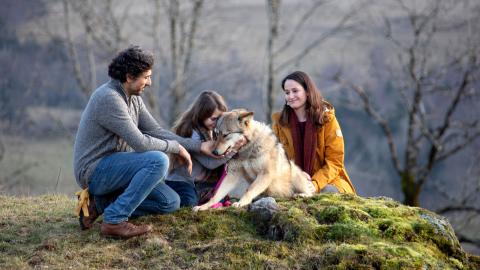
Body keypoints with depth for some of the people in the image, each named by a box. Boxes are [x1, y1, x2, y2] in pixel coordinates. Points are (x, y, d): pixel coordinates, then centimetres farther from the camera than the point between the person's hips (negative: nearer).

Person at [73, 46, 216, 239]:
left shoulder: (133, 99, 8)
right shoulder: (109, 98, -22)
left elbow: (156, 132, 9)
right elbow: (140, 143, -24)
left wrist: (199, 146, 3)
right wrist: (177, 147, -11)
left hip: (114, 168, 9)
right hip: (95, 170, -9)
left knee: (170, 202, 1)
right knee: (158, 161, -27)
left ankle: (100, 204, 6)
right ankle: (114, 221, -21)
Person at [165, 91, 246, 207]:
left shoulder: (213, 131, 4)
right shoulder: (191, 133, -21)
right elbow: (209, 162, -23)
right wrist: (233, 149, -30)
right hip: (180, 181, -7)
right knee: (190, 203, -30)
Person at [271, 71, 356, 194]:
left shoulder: (327, 118, -3)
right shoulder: (279, 121, 3)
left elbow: (334, 162, -6)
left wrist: (315, 184, -22)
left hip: (326, 182, -2)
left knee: (328, 192, -35)